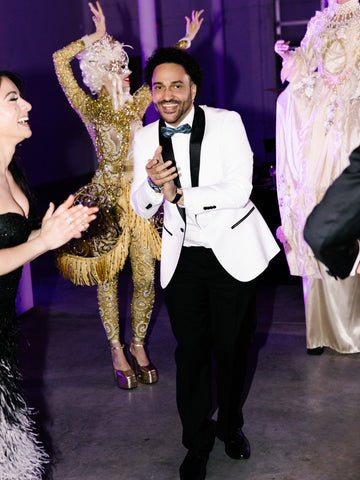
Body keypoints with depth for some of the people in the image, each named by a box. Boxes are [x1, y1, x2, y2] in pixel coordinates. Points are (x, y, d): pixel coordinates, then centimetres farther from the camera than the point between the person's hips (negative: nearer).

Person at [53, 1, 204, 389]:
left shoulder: (136, 105, 8)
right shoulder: (90, 109, -3)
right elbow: (60, 61, -9)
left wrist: (186, 40, 19)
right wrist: (97, 37, -3)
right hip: (108, 200, -3)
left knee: (145, 277, 4)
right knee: (107, 278, 4)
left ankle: (138, 345, 21)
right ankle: (117, 350, 18)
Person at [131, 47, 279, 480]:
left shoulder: (227, 122, -10)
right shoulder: (145, 138, 0)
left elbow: (239, 189, -19)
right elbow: (141, 208, 2)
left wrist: (180, 196, -18)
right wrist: (152, 184, -20)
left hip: (232, 252, -2)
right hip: (182, 257, 2)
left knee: (231, 346, 10)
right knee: (190, 350, 8)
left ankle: (231, 425, 36)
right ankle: (197, 441, 26)